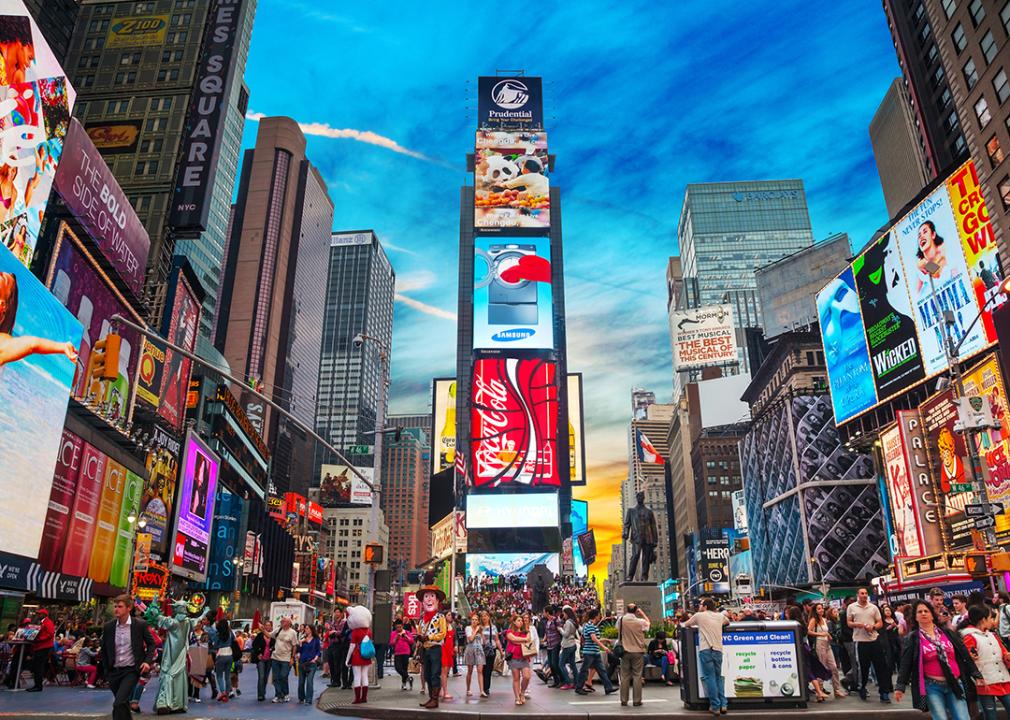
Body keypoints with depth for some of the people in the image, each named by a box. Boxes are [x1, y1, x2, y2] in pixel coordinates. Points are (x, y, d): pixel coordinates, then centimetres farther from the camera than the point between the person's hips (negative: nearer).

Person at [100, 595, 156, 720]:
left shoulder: (140, 624, -8)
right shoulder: (108, 627, 1)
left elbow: (151, 644, 2)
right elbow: (104, 650, 14)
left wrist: (147, 661, -12)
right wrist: (107, 670, 11)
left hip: (131, 670, -4)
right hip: (114, 671, 4)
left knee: (119, 703, -19)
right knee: (123, 704, 17)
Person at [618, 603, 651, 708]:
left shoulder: (621, 620, -7)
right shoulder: (640, 622, -13)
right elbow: (648, 623, 7)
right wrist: (642, 613, 12)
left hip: (625, 651, 2)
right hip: (637, 652, -2)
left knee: (625, 676, 9)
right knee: (637, 676, 5)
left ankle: (624, 700, 12)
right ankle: (637, 700, 6)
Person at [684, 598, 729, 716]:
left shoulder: (699, 615, 6)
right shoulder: (720, 616, 15)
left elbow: (686, 625, 19)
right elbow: (727, 621, 38)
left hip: (705, 650, -4)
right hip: (718, 650, 4)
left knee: (709, 678, -1)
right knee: (718, 677, 15)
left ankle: (715, 706, -1)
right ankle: (723, 704, 11)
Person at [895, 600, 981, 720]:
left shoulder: (947, 633, 9)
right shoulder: (912, 638, 1)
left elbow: (964, 655, 13)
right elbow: (905, 663, -4)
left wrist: (976, 675, 7)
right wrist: (900, 687, -11)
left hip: (955, 684, 3)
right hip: (932, 687, -3)